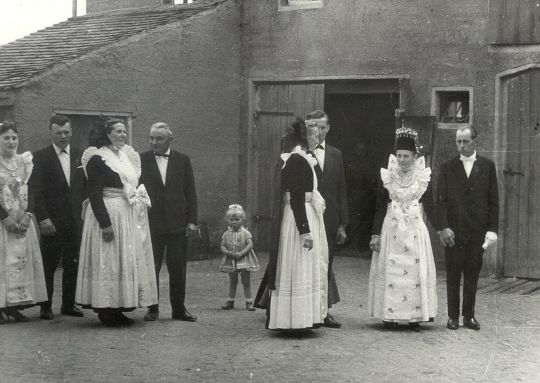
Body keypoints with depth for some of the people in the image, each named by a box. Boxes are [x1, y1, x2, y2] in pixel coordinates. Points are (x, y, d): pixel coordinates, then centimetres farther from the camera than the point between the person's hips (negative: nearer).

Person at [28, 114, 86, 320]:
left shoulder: (80, 156, 9)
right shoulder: (41, 157, 0)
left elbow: (87, 187, 12)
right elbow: (36, 191, -5)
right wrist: (43, 218, -13)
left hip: (76, 219, 3)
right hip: (52, 221, -3)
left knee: (72, 264, 6)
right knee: (48, 265, 2)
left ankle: (69, 304, 16)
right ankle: (46, 306, 11)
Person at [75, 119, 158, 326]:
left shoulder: (127, 155, 14)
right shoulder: (98, 158, -9)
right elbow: (94, 194, -15)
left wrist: (140, 196, 5)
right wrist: (105, 223, -21)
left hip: (130, 217, 8)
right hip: (109, 215, -8)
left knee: (129, 260, 9)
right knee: (108, 261, -4)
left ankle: (118, 309, 16)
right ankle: (106, 310, 4)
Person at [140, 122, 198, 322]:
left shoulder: (182, 160, 6)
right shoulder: (142, 160, 2)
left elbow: (190, 192, 6)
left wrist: (192, 220, 0)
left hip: (177, 222, 1)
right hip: (151, 222, -1)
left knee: (178, 268, 5)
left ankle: (179, 309, 15)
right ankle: (152, 308, 14)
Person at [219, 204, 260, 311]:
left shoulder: (245, 233, -5)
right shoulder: (226, 234, 2)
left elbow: (250, 245, -12)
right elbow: (223, 246, 0)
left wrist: (241, 253, -23)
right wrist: (228, 253, -20)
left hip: (244, 260, -2)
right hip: (231, 261, 2)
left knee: (246, 282, 2)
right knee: (232, 282, 12)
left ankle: (249, 302, 8)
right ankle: (230, 301, 21)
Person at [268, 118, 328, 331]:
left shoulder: (301, 159, 15)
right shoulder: (297, 160, -15)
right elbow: (296, 198, -21)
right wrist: (305, 230, -24)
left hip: (308, 216, 10)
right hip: (301, 218, -10)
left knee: (308, 269, 12)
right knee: (301, 268, -6)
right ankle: (298, 319, -1)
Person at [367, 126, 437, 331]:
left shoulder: (424, 177, 3)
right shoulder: (387, 177, 2)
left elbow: (430, 206, 8)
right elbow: (380, 208, 4)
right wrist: (375, 234, -2)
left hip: (416, 230, 0)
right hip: (391, 230, 0)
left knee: (416, 272, -1)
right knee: (390, 271, -2)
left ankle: (415, 316, 4)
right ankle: (390, 316, 3)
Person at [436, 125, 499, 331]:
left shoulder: (487, 166, 7)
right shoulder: (447, 167, 5)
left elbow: (493, 200, 6)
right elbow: (441, 200, 1)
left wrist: (492, 229, -2)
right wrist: (443, 227, -10)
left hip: (477, 230, 1)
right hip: (453, 230, 0)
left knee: (472, 275, 5)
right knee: (453, 275, 3)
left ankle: (469, 315, 14)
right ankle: (453, 316, 11)